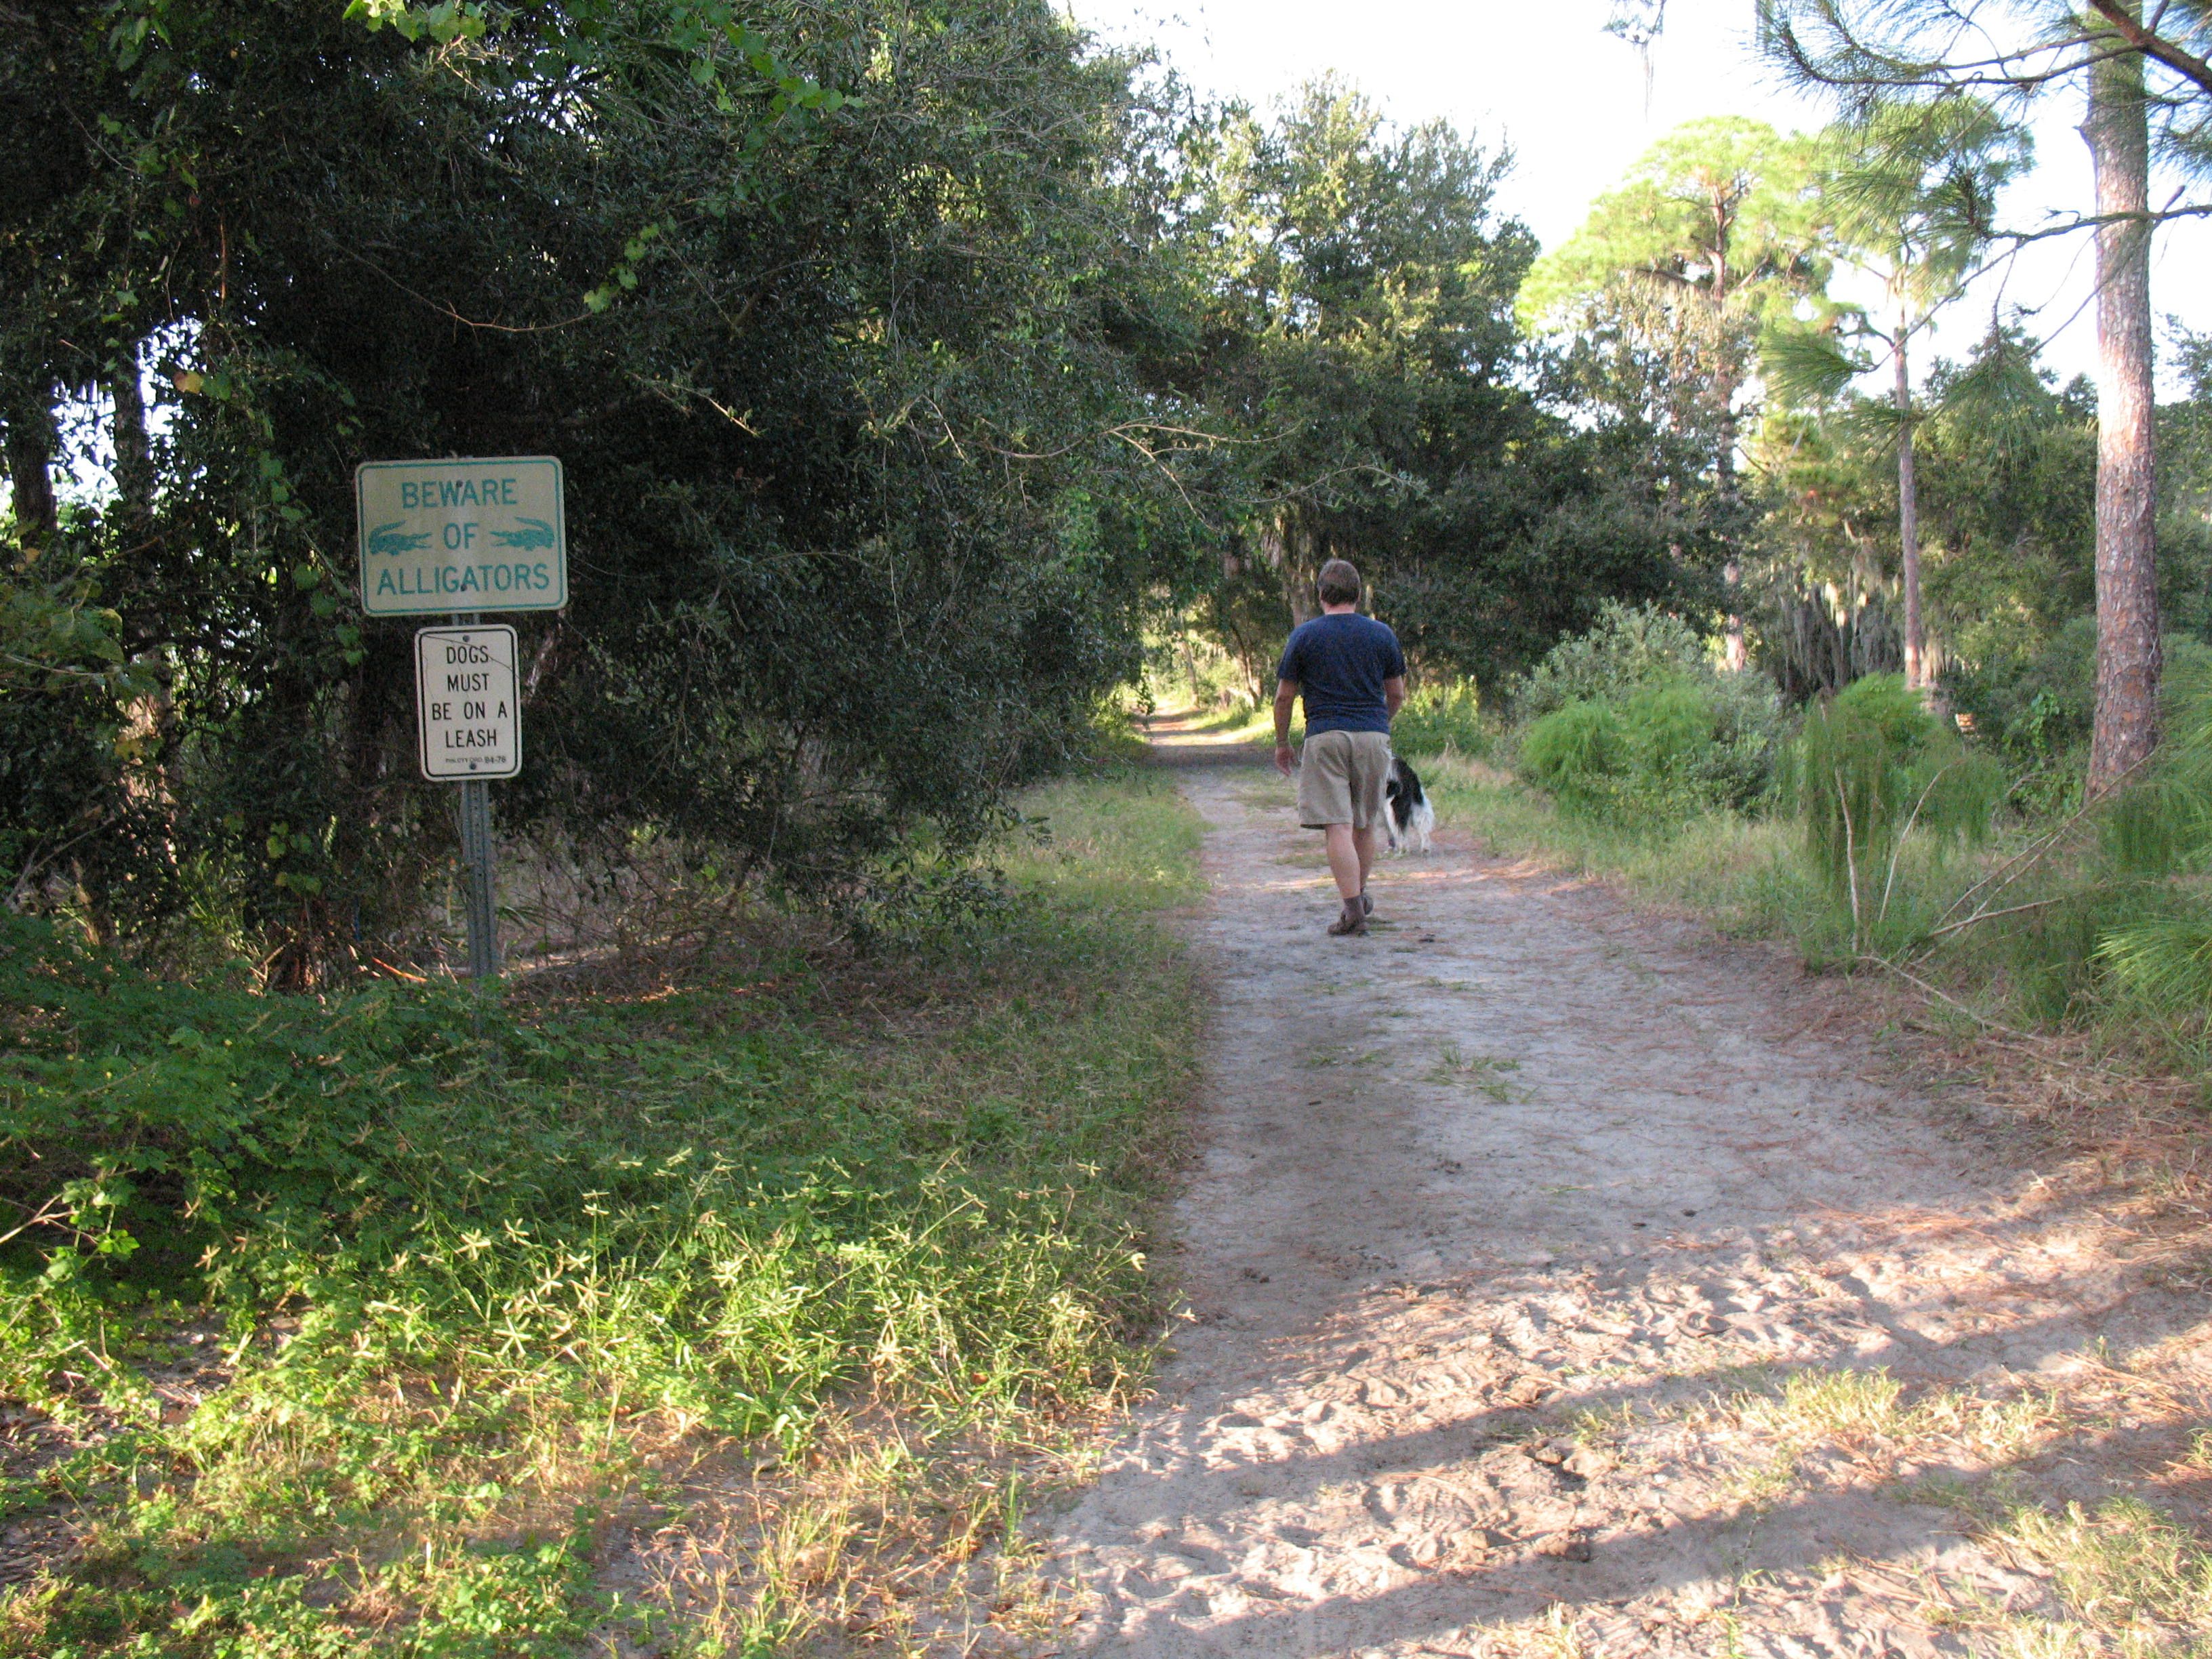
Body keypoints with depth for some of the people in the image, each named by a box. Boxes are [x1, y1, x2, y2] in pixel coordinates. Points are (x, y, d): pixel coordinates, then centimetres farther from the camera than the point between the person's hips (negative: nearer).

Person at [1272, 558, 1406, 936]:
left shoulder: (1304, 635, 1)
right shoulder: (1382, 635, 8)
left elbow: (1284, 697, 3)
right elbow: (1397, 695, 14)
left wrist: (1282, 743, 15)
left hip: (1325, 736, -3)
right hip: (1374, 735, 3)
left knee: (1338, 827, -6)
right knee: (1365, 825, 16)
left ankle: (1353, 909, -14)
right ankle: (1361, 897, 31)